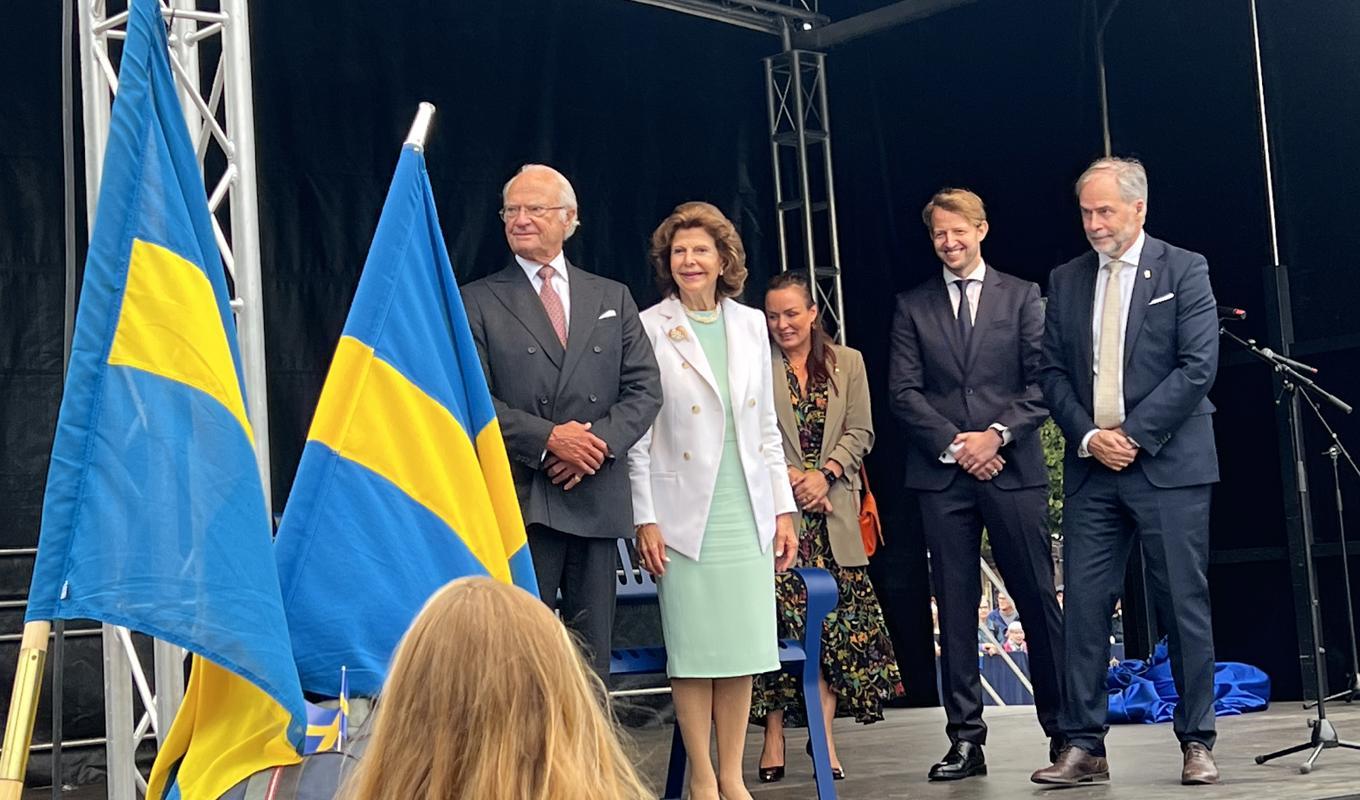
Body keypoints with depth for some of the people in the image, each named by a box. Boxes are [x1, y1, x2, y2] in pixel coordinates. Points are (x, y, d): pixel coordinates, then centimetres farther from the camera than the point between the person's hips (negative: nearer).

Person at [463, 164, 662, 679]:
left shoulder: (613, 299, 15)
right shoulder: (478, 302, 4)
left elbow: (644, 387, 7)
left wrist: (602, 441, -10)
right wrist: (547, 438, -15)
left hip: (596, 499, 3)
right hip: (520, 502, -3)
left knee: (593, 654, 8)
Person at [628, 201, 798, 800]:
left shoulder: (750, 325, 10)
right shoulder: (649, 329, -2)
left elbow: (767, 427, 14)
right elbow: (638, 433, -3)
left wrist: (783, 508, 10)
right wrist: (645, 519, -8)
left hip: (747, 515, 4)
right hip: (685, 515, -4)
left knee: (742, 650, 5)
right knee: (693, 652, 0)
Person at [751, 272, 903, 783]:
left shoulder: (848, 363, 12)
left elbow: (860, 433, 7)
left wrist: (824, 473, -8)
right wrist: (789, 478, -11)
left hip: (832, 512, 3)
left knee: (835, 621, -1)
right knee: (779, 621, -6)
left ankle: (824, 735, 5)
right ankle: (774, 737, 0)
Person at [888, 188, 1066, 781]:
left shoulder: (1022, 297, 9)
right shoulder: (912, 307, 11)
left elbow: (1043, 381, 2)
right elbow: (903, 391, 4)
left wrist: (997, 433, -11)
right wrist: (954, 444, -8)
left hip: (1012, 468, -1)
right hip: (941, 474, 1)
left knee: (1038, 599, 0)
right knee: (954, 606, 2)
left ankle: (1063, 728, 11)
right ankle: (965, 739, 7)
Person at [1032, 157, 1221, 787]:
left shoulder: (1184, 270, 1)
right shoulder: (1066, 280, 12)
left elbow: (1198, 366, -8)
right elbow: (1053, 373, 10)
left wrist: (1133, 434, -12)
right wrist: (1089, 436, -6)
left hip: (1169, 466, -3)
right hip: (1091, 469, 4)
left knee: (1185, 606, 1)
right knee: (1084, 606, 0)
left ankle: (1197, 744, 11)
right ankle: (1084, 746, 5)